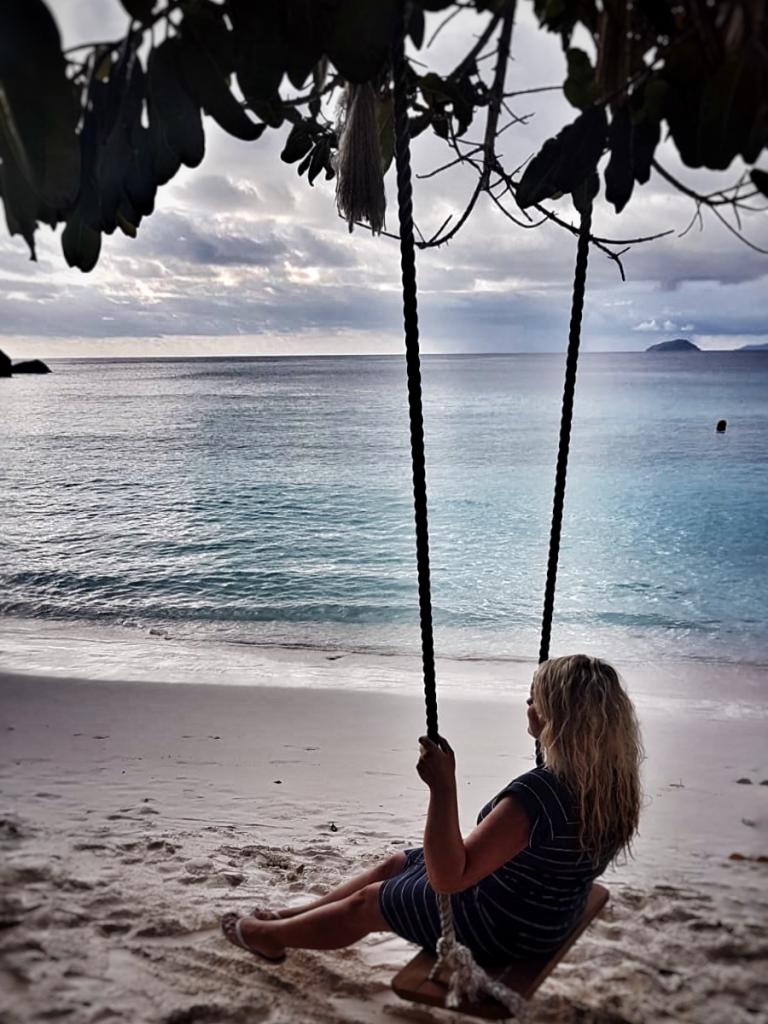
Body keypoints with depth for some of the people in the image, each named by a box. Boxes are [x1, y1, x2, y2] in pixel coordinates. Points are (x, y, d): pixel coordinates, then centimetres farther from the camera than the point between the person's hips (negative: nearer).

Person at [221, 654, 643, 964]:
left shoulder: (535, 796, -39)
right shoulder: (610, 778, -13)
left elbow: (447, 876, -37)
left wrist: (442, 786, -43)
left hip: (502, 926, -8)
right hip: (549, 909, 8)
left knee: (365, 903, 13)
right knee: (395, 864, 22)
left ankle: (269, 935, 39)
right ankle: (290, 917, 40)